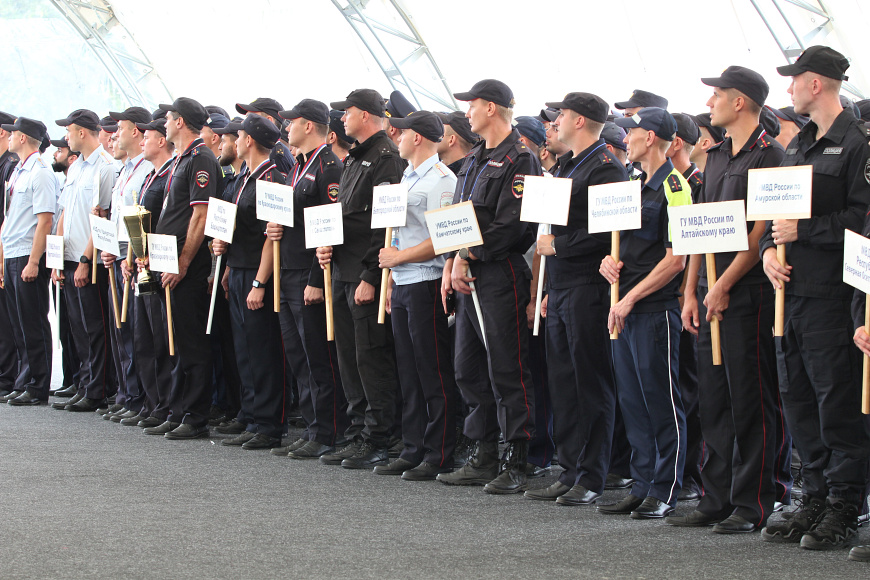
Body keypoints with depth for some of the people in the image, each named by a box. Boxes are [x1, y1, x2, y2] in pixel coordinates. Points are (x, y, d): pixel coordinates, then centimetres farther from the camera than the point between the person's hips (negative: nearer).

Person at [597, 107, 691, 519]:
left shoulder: (673, 186, -10)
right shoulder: (637, 185, 17)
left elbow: (677, 258, -16)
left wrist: (631, 298, -15)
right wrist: (608, 261, 3)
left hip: (656, 310, -9)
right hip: (624, 310, 9)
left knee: (662, 401, -4)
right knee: (633, 403, 10)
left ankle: (666, 491, 1)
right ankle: (642, 487, 16)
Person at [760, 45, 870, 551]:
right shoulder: (798, 145, 18)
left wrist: (803, 232, -16)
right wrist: (770, 249, 2)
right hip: (791, 289, 9)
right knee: (799, 401, 11)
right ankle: (816, 500, 19)